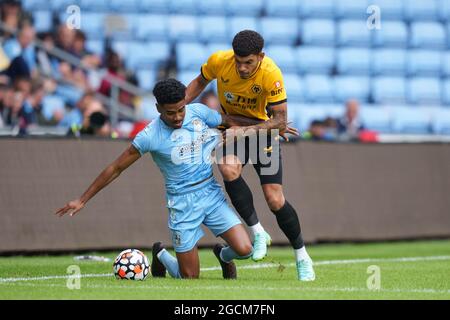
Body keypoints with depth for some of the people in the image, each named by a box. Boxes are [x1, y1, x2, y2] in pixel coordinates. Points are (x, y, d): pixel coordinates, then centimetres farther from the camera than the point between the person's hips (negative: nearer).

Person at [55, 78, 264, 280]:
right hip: (183, 202, -3)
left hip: (212, 193, 3)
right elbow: (115, 169, -8)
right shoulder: (150, 136, -15)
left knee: (244, 249, -13)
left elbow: (229, 121, 14)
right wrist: (82, 200, -6)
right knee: (190, 278, -2)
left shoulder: (198, 112, -5)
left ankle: (223, 256, 26)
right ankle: (161, 256, 32)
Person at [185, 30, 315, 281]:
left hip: (261, 128, -2)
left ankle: (303, 258, 12)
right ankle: (258, 233, -14)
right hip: (230, 125, 2)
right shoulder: (218, 61, -20)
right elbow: (200, 82, 3)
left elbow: (280, 122, -25)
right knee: (229, 170, -31)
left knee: (275, 200, -9)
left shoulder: (271, 74, -28)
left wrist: (247, 130, -37)